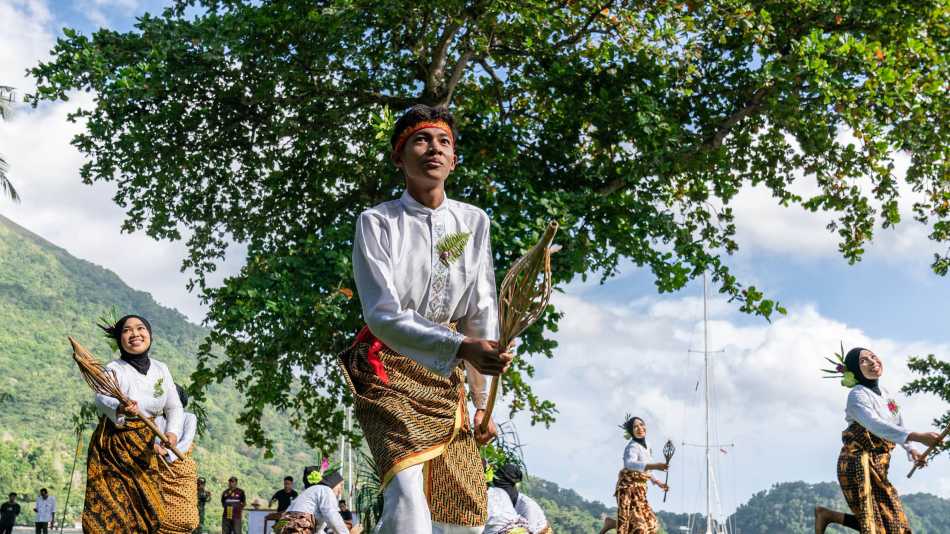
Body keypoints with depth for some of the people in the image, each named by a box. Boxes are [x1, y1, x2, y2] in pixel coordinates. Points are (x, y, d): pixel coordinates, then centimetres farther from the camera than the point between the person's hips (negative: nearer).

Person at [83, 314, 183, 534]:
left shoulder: (161, 369, 7)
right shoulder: (114, 369, -9)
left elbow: (174, 407, 10)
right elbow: (102, 398, -29)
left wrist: (173, 432, -11)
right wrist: (119, 409, -52)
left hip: (146, 449, 4)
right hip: (113, 448, -4)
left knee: (148, 512, 0)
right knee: (111, 510, -12)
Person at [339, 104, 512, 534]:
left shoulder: (474, 222, 3)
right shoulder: (377, 222, -9)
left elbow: (481, 314, 6)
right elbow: (384, 316, -18)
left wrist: (482, 401, 4)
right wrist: (461, 347, -31)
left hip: (444, 375, 5)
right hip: (388, 367, -4)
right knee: (408, 498, -25)